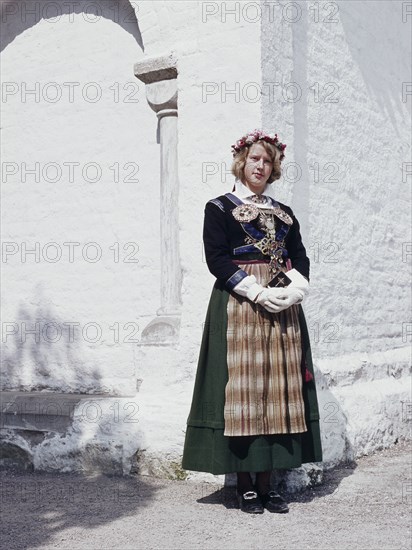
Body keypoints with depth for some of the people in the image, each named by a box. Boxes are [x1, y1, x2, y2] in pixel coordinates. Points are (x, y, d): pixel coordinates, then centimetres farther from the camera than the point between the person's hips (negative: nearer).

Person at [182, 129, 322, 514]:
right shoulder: (219, 208, 4)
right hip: (238, 308, -5)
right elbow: (217, 259, -7)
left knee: (276, 391, 3)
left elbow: (300, 259, 12)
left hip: (283, 309, 5)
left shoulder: (284, 214, 18)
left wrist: (294, 290, -9)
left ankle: (266, 484, 9)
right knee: (242, 390, -6)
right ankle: (245, 485, 3)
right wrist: (258, 293, -16)